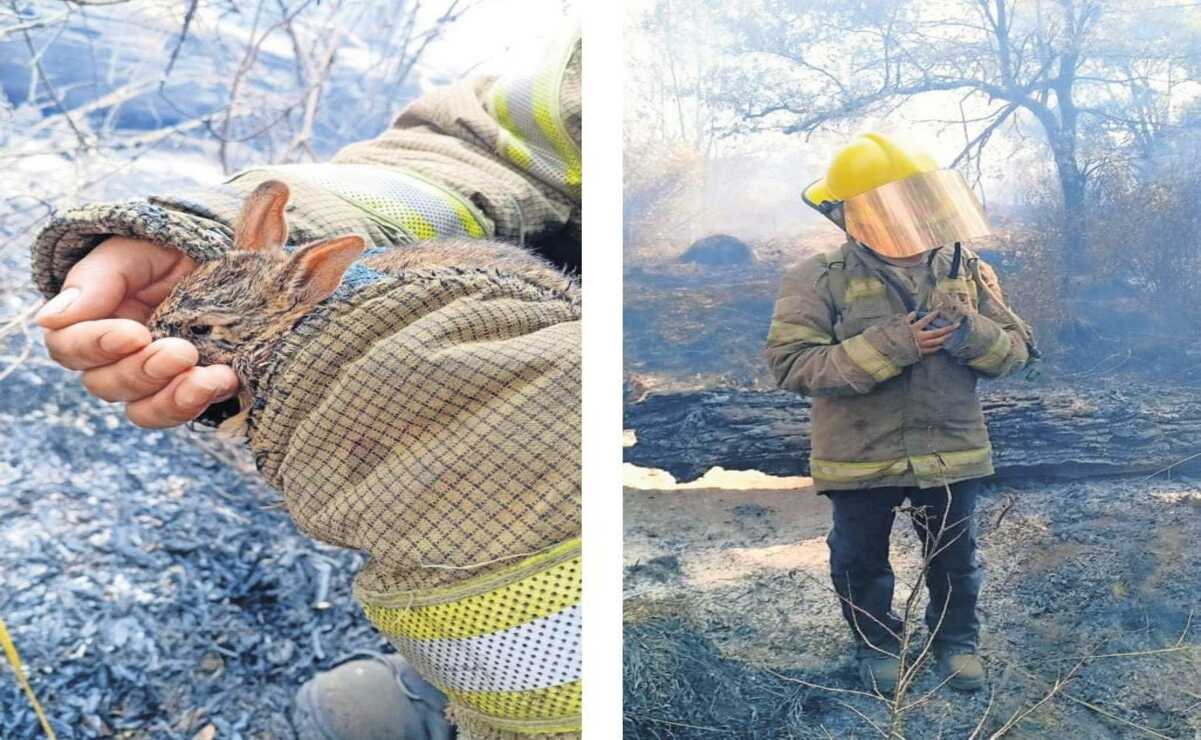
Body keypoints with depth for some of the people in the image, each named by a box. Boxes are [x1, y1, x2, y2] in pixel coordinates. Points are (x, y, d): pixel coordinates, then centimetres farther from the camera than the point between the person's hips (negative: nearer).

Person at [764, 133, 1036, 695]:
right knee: (861, 563, 15)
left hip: (951, 453, 3)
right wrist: (891, 346, -29)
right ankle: (876, 644, 39)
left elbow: (1016, 349, 1)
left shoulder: (966, 272, -1)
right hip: (859, 458, -2)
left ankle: (957, 638, 43)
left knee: (955, 558, 18)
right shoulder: (819, 279, -14)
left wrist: (969, 334, -23)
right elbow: (791, 364, -23)